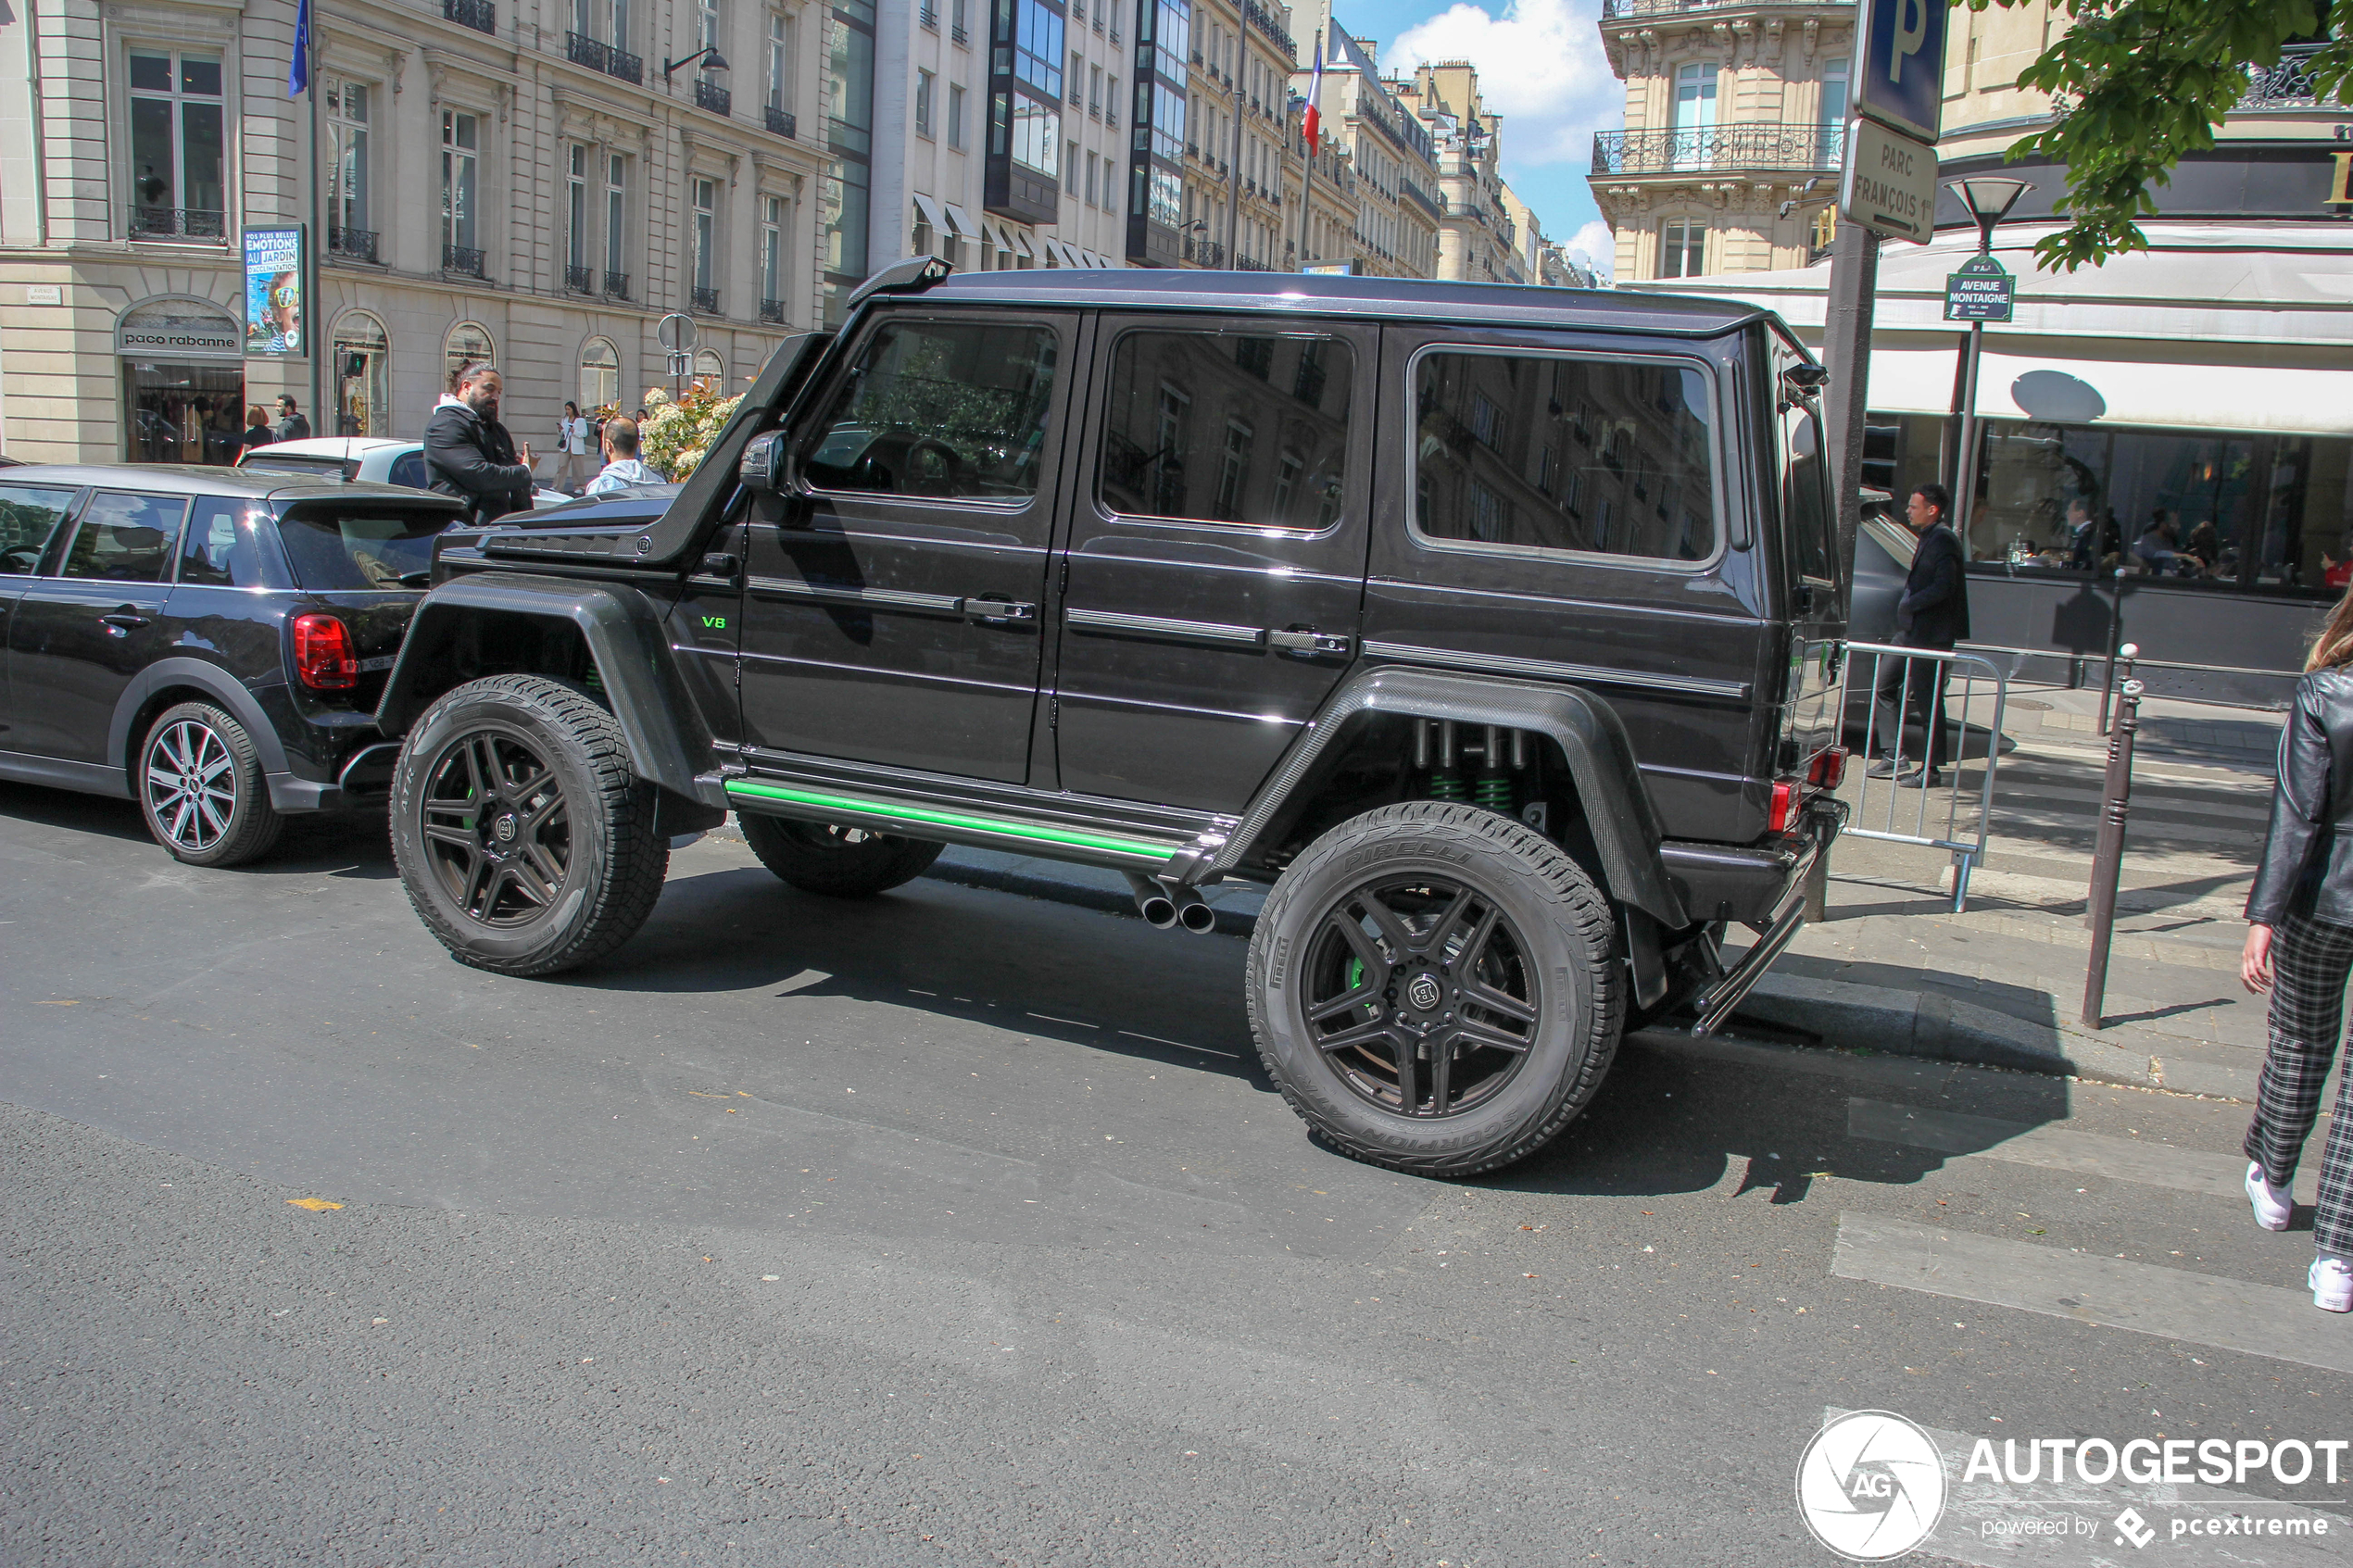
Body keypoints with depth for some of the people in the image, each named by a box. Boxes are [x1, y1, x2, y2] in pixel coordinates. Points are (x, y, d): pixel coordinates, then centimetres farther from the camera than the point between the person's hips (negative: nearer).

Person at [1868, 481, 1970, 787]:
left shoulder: (1943, 540, -15)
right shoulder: (1928, 538, 16)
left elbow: (1943, 587, -24)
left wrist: (1908, 604, -16)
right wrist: (1907, 607, 9)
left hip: (1932, 635, -10)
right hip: (1912, 631, 10)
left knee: (1927, 699, -3)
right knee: (1884, 688, 11)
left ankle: (1930, 769, 4)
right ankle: (1894, 756, 17)